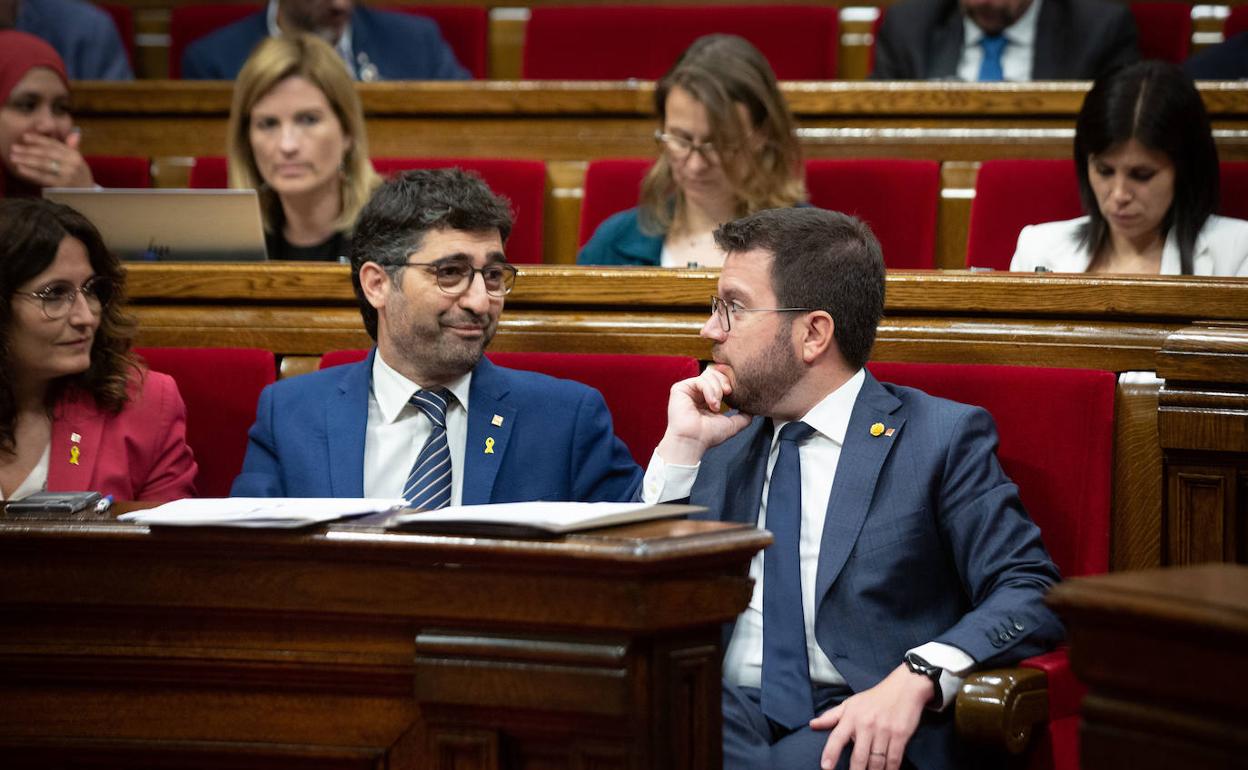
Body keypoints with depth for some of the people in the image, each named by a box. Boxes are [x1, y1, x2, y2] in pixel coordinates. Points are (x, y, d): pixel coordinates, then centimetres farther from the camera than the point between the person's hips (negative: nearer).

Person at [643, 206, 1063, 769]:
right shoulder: (725, 444, 20)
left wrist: (917, 676, -21)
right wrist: (681, 446, 7)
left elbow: (1033, 595, -5)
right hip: (727, 715, 4)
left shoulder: (941, 438, 5)